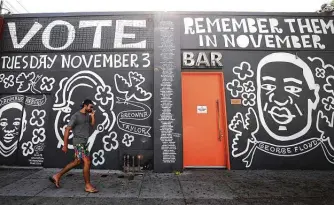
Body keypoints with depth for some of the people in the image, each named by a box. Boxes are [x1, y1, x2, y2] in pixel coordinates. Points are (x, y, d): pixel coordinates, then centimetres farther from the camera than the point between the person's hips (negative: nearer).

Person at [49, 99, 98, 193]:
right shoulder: (76, 116, -13)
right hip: (79, 142, -9)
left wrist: (93, 115, -2)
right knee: (87, 162, -9)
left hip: (84, 142, 9)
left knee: (77, 162, 17)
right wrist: (65, 145, -12)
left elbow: (92, 125, 9)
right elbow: (67, 130, -12)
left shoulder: (87, 115, 10)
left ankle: (57, 176, 30)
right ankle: (88, 185, 2)